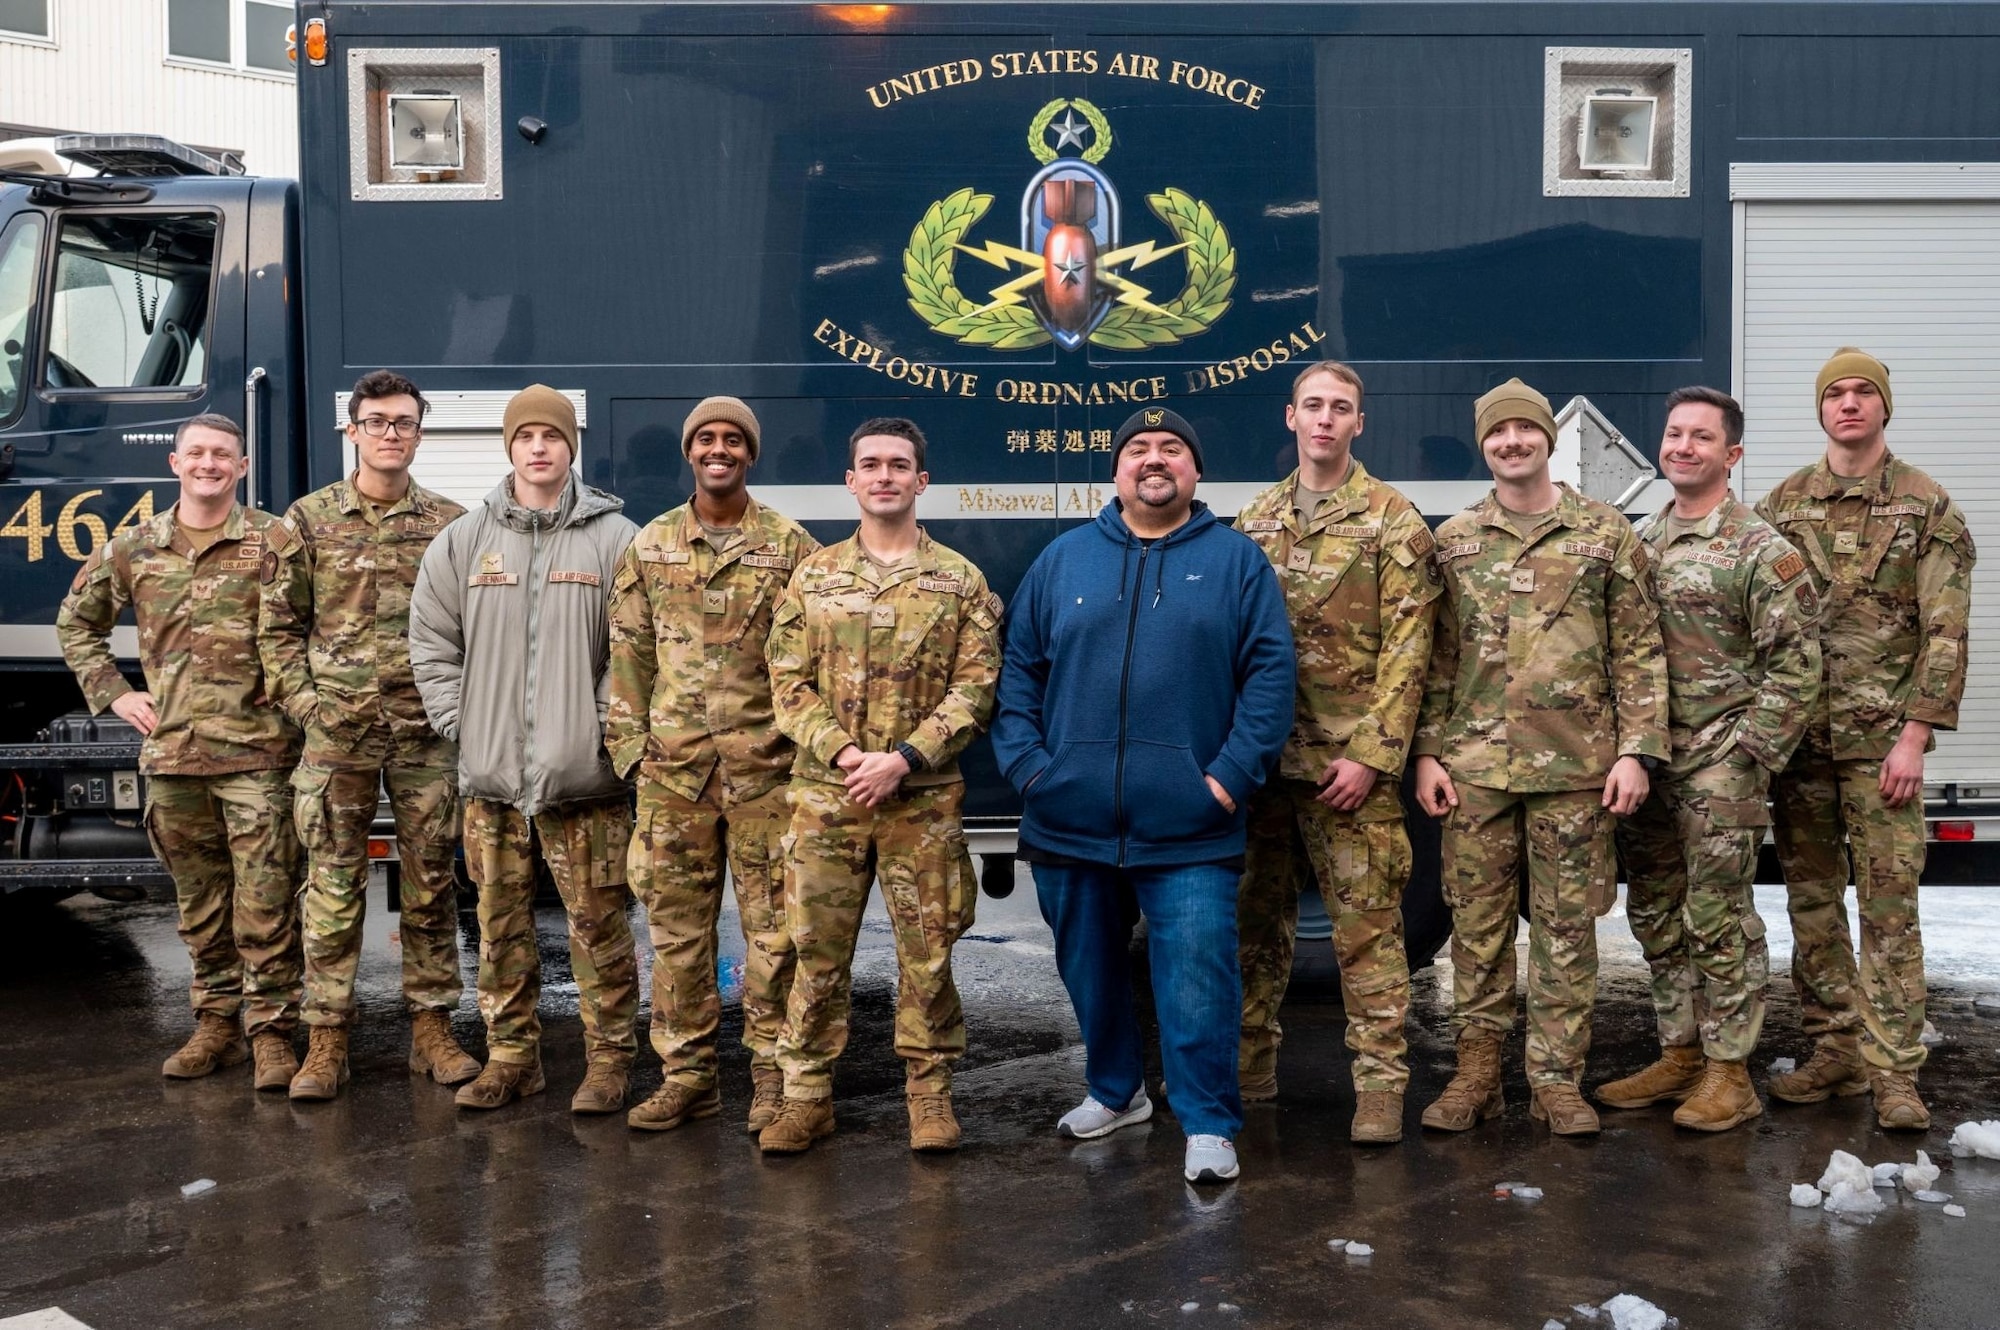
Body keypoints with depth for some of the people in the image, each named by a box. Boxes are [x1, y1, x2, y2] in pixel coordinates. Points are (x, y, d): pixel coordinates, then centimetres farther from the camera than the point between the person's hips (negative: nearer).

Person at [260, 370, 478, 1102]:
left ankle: (432, 1027, 17)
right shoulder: (308, 521, 4)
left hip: (427, 732, 1)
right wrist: (303, 700, -3)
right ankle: (327, 1040, 11)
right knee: (332, 887, 3)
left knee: (431, 883, 7)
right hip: (337, 733, -1)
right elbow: (277, 624, 6)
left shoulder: (450, 524, 5)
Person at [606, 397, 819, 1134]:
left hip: (764, 763, -2)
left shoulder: (790, 545, 1)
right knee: (676, 924, 7)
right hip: (672, 765, 3)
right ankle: (687, 1073, 18)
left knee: (772, 925, 2)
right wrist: (630, 743, 4)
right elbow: (629, 653, 10)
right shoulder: (650, 546, 8)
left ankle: (772, 1072, 14)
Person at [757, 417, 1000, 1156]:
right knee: (817, 949, 6)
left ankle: (929, 1091, 20)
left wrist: (903, 759, -14)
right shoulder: (813, 575, 7)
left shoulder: (959, 580, 3)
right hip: (825, 793, 1)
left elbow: (974, 687, -4)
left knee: (927, 951, 5)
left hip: (924, 798, -1)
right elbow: (788, 683, 3)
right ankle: (807, 1094, 17)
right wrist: (845, 755, -12)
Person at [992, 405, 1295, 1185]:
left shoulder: (1236, 560, 4)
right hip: (1070, 823, 3)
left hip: (1189, 828, -3)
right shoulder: (1064, 559, 10)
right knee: (1089, 972, 16)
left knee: (1197, 974, -6)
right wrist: (1026, 764, -3)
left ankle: (1208, 1125, 8)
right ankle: (1114, 1091, 36)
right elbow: (1019, 668, 9)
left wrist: (1234, 774, -11)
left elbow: (1271, 672, -2)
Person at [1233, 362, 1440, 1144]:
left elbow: (1406, 652, -8)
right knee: (1255, 916, 13)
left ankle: (1381, 1084, 5)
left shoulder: (1393, 522, -2)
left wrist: (1370, 754, -15)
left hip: (1349, 759, -5)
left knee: (1366, 923, -2)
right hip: (1258, 753, 5)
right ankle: (1247, 1063, 25)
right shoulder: (1253, 523, 13)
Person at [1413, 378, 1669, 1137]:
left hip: (1576, 765, -1)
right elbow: (1436, 657, 9)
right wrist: (1427, 752, 2)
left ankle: (1557, 1080, 14)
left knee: (1567, 925, 4)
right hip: (1475, 764, 2)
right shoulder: (1452, 542, 9)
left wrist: (1637, 750, -5)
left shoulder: (1605, 534, 4)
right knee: (1477, 921, 6)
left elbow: (1639, 653, 3)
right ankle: (1476, 1072, 17)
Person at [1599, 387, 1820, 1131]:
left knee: (1720, 918, -2)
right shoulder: (1640, 541, 12)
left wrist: (1749, 750, -14)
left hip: (1718, 765, -6)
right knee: (1656, 915, 12)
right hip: (1646, 761, 7)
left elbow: (1796, 664, -10)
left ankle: (1729, 1071, 9)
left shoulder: (1761, 550, -6)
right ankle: (1680, 1054, 25)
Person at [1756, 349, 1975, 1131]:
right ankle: (1836, 1050, 18)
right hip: (1796, 731, 3)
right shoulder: (1782, 505, 9)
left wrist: (1913, 736, -12)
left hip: (1880, 735, -3)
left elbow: (1945, 632, -4)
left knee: (1889, 901, -4)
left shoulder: (1927, 507, 1)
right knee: (1811, 898, 7)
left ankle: (1894, 1072, 2)